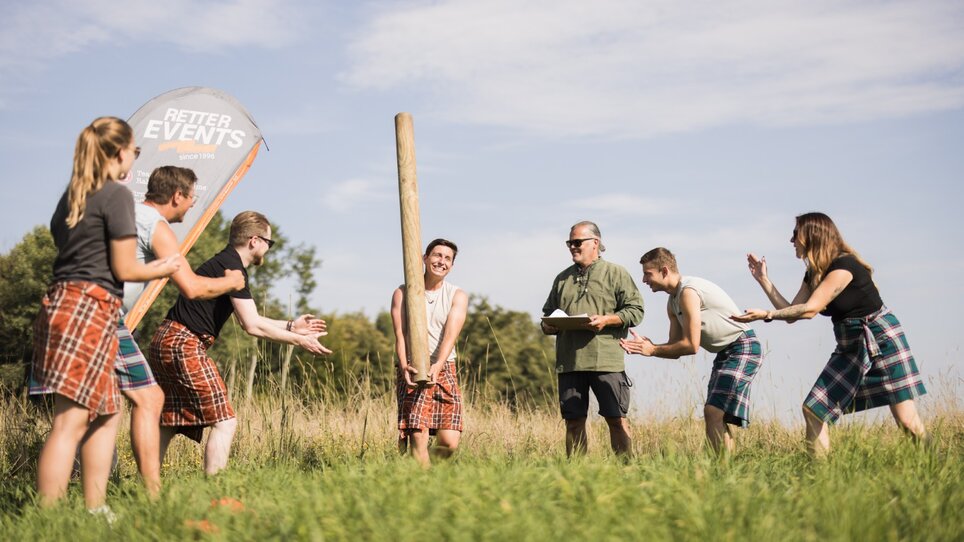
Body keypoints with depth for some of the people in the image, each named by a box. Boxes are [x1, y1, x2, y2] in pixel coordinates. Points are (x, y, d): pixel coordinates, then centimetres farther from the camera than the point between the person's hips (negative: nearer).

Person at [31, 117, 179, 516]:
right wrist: (162, 270, 12)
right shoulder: (117, 194, -6)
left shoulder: (72, 195, 18)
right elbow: (124, 269, -7)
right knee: (70, 421, -11)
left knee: (107, 411, 15)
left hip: (60, 302, 9)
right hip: (91, 308, -9)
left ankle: (94, 510, 15)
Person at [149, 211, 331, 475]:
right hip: (185, 344, -10)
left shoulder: (222, 263, 20)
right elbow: (252, 326, -14)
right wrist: (299, 340, -7)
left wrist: (290, 326, 25)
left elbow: (249, 320, 27)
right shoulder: (232, 267, -12)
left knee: (168, 423, 15)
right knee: (224, 421, -8)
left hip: (164, 342, 10)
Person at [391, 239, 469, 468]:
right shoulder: (403, 293, 6)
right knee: (418, 437, -16)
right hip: (413, 371, -2)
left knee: (449, 443, -6)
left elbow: (450, 335, -8)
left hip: (444, 370, 2)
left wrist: (437, 366, -26)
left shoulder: (457, 296, 7)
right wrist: (404, 366, -23)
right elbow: (400, 335, -4)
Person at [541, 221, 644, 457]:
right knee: (573, 421, 5)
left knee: (616, 419, -3)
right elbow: (547, 312, 27)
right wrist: (547, 326, 4)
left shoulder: (616, 273, 6)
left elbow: (635, 310, 0)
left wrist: (606, 320, -14)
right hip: (569, 362, 4)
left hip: (606, 360, -4)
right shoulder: (563, 278, 20)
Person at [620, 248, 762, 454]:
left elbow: (691, 346, -22)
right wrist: (646, 345, -7)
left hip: (743, 346, -10)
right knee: (713, 415, 8)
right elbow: (676, 348, 9)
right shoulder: (673, 302, 10)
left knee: (714, 412, -18)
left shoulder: (688, 292, -20)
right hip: (725, 352, 10)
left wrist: (652, 350, -14)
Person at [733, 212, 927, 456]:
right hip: (850, 346, 8)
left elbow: (810, 310, -26)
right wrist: (763, 279, 5)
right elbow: (791, 312, 6)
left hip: (881, 340, -8)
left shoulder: (844, 264, -20)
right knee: (813, 409, -2)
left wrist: (766, 314, -24)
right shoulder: (813, 273, 7)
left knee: (906, 420, -12)